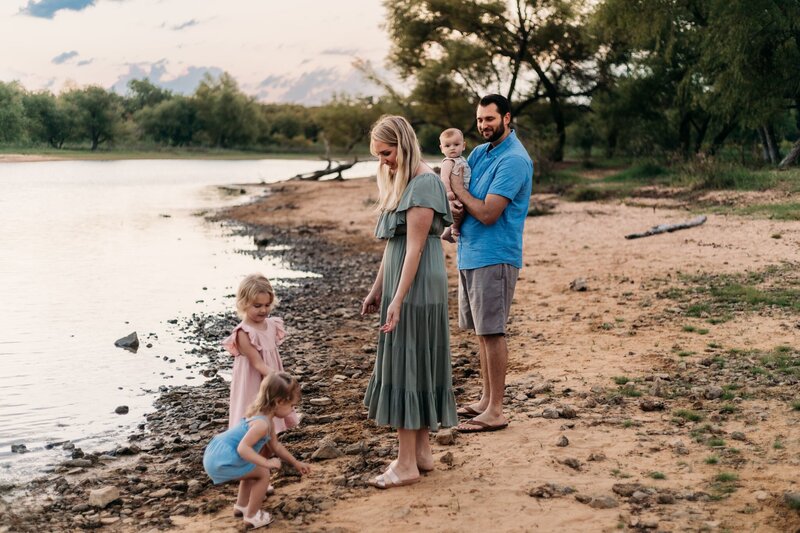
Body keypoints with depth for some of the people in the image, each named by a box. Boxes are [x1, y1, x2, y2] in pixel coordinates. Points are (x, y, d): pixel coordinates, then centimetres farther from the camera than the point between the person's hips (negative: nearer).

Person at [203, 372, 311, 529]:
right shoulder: (262, 423, -21)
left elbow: (276, 446, 26)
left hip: (217, 454, 10)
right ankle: (252, 515, 11)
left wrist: (296, 463, 30)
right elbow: (243, 448, -31)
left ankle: (241, 506, 43)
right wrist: (266, 462, -28)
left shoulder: (268, 420, 13)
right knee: (263, 474, -1)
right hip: (222, 460, -10)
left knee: (253, 470, 31)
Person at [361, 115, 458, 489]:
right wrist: (377, 289, 18)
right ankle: (421, 453, 20)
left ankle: (407, 464, 0)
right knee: (416, 367, 12)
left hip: (416, 287, -10)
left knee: (405, 366, -6)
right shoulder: (400, 182, 15)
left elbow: (414, 247, -20)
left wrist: (398, 299, -23)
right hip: (399, 284, 10)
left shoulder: (423, 183, -15)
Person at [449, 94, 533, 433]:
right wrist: (455, 208, -10)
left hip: (493, 258, -9)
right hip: (470, 254, 9)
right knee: (481, 331, 15)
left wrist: (456, 187, -10)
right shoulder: (479, 153, 13)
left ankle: (495, 412, 0)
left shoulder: (513, 161, -15)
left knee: (491, 332, -6)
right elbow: (456, 196, 13)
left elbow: (488, 213, -21)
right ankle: (486, 399, 25)